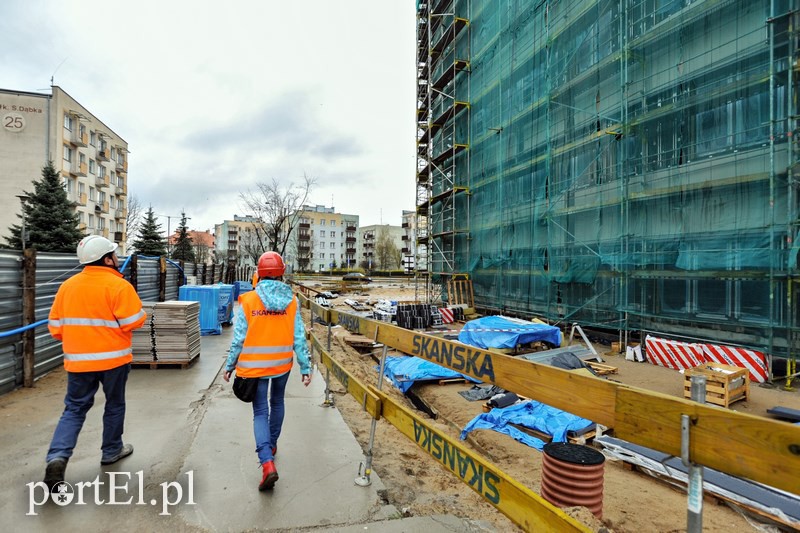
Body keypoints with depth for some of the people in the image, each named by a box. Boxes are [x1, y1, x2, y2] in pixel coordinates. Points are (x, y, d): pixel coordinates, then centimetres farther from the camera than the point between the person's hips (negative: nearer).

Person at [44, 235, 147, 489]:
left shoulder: (67, 285, 3)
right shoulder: (119, 286, -16)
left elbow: (56, 325, 7)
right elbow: (133, 322, -18)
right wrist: (141, 312, 3)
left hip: (78, 360, 4)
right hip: (113, 358, -4)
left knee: (74, 408, 14)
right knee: (115, 405, 14)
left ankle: (57, 456, -4)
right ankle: (112, 450, 29)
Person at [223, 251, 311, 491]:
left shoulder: (248, 300, -11)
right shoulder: (292, 301, -8)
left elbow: (238, 338, -8)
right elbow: (299, 338, -7)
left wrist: (229, 366, 6)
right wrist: (305, 367, 0)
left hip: (255, 366, -2)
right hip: (282, 364, 2)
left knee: (260, 412, 6)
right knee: (277, 402, 24)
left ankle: (267, 463, -9)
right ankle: (271, 444, 42)